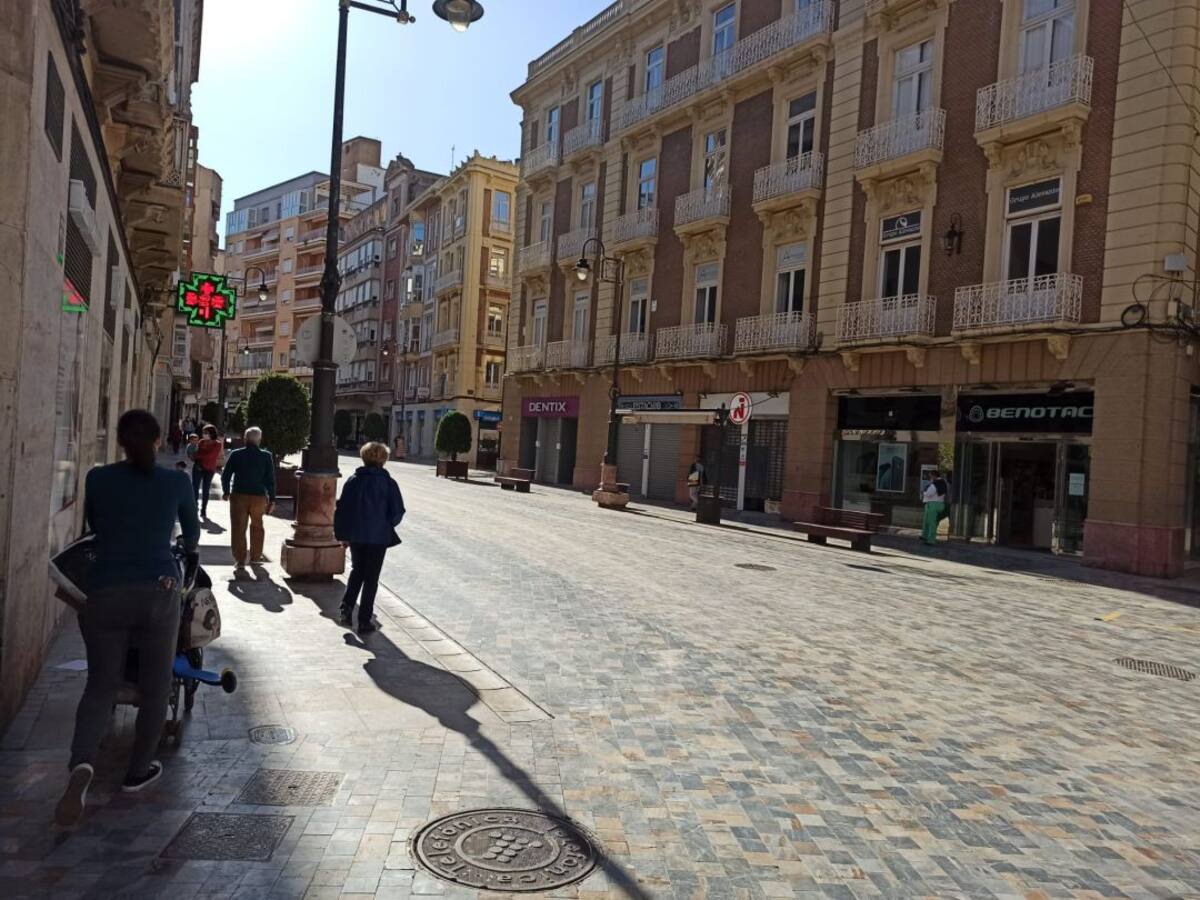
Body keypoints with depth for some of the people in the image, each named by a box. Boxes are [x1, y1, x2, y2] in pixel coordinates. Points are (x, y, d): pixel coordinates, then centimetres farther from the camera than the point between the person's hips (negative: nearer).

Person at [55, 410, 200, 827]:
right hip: (159, 591, -1)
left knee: (101, 683, 12)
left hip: (106, 593, 1)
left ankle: (82, 763, -12)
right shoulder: (177, 482, 2)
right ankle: (138, 771, 23)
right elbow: (192, 534, 20)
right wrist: (186, 550, 44)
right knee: (154, 686, 13)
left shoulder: (98, 479, 4)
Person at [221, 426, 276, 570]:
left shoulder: (236, 455, -4)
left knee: (239, 529, 6)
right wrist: (272, 499, 2)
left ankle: (240, 560, 4)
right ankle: (255, 556, 29)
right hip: (259, 497, 1)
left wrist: (226, 492, 17)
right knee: (257, 527, 21)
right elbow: (271, 479, -4)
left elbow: (225, 475, 1)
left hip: (238, 496, -1)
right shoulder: (267, 456, -5)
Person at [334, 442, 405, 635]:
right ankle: (364, 621, 10)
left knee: (356, 571, 24)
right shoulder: (388, 483, -8)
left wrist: (342, 534, 7)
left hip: (356, 537, 2)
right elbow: (397, 512, -10)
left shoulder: (353, 481, -2)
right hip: (379, 537, -2)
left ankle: (347, 606, 8)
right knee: (371, 578, 8)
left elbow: (342, 508, -2)